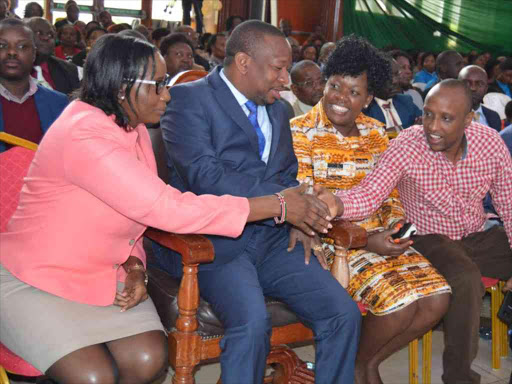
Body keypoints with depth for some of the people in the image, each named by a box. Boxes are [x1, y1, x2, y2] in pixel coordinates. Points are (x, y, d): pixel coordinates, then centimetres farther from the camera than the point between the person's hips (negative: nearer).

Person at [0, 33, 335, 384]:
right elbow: (167, 209, -32)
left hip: (101, 277, 7)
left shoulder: (133, 128, 2)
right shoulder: (84, 135, -26)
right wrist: (276, 206, -27)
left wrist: (134, 267, -11)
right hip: (35, 283, -7)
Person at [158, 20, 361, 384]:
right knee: (253, 321, -30)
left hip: (273, 239, 6)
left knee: (344, 313, -9)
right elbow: (205, 177, -18)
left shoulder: (278, 110, 18)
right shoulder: (189, 99, -5)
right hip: (214, 242, -6)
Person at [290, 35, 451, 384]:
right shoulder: (300, 132, -9)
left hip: (376, 235, 6)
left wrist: (395, 224, -8)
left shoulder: (376, 133, 11)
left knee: (437, 298, -12)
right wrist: (363, 240, -20)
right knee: (399, 302, -25)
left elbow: (390, 192, 16)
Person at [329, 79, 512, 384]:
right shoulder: (406, 146, -19)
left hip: (478, 237, 5)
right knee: (467, 282, -33)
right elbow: (369, 196, -28)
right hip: (431, 240, -4)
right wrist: (334, 204, -49)